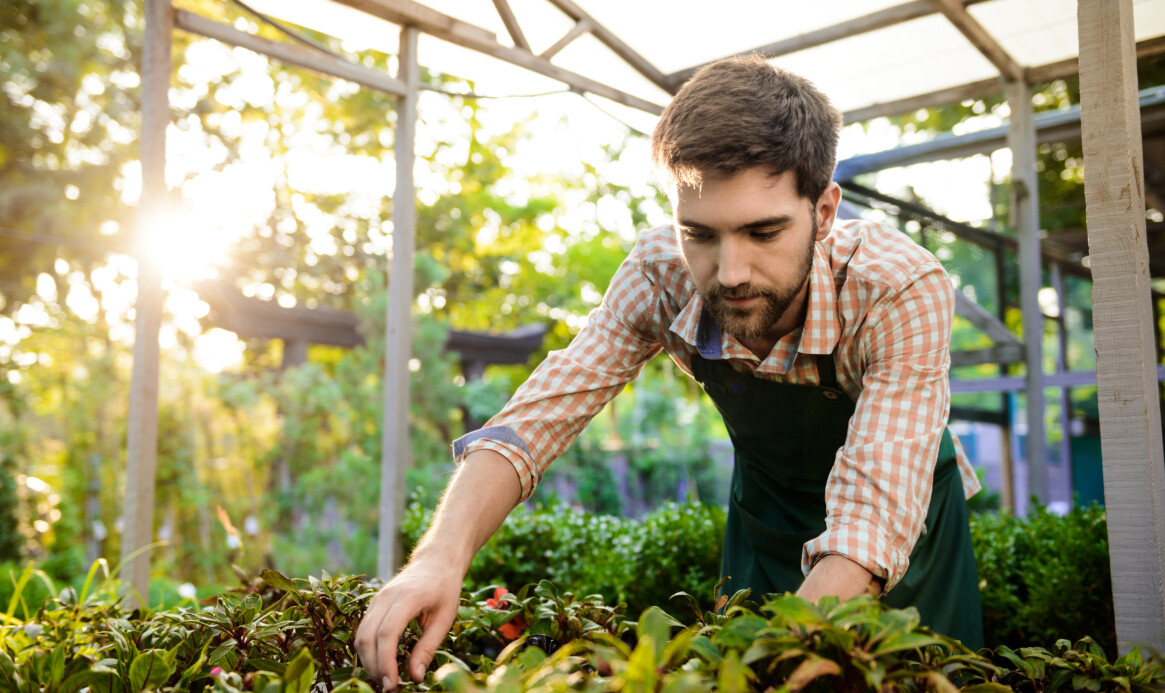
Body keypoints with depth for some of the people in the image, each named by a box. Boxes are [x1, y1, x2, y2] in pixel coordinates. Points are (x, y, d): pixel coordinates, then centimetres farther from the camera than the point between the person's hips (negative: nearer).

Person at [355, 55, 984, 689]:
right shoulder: (661, 275, -26)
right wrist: (441, 557, -44)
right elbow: (532, 421, -26)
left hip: (909, 530, -2)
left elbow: (874, 522, -43)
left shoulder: (902, 291, -36)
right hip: (766, 513, 2)